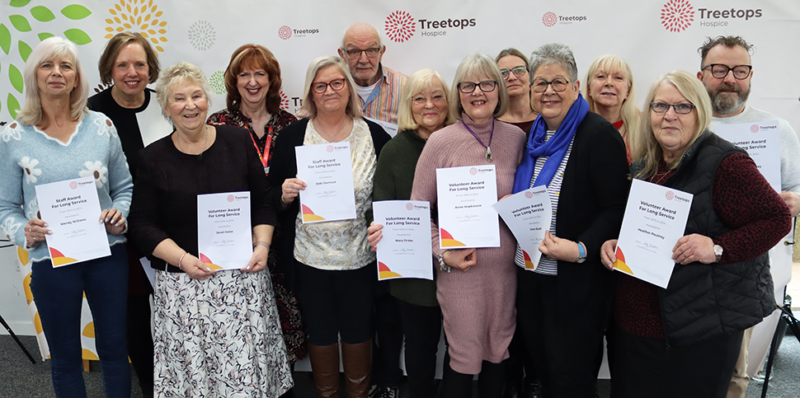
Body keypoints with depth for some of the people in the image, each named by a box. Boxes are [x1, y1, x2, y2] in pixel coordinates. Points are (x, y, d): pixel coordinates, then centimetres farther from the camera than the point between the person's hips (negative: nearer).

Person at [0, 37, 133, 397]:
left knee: (114, 348, 12)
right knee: (65, 357, 14)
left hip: (108, 254, 1)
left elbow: (124, 187, 8)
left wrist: (120, 214, -11)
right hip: (51, 259, 0)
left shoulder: (101, 126, 1)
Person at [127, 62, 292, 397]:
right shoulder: (153, 158, 2)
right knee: (193, 366, 3)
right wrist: (182, 259, -13)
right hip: (183, 282, 0)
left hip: (243, 274, 1)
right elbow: (142, 224, 0)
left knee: (248, 363, 3)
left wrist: (262, 246, -6)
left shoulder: (237, 141, 4)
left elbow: (263, 202, 8)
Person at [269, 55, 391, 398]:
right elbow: (273, 197, 4)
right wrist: (284, 195, -18)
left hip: (360, 257, 0)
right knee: (320, 333, 14)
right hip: (310, 257, 0)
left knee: (358, 331, 14)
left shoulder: (374, 135, 0)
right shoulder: (292, 136, -1)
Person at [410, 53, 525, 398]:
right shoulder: (441, 142, -7)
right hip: (459, 268, -3)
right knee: (463, 356, 7)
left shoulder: (516, 138, 3)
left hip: (506, 266, 3)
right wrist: (442, 254, -12)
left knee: (500, 349, 17)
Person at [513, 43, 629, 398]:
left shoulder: (599, 135, -13)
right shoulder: (534, 136, 9)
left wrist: (582, 249, -28)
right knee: (540, 364, 19)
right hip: (529, 273, 7)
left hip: (576, 280, -7)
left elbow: (617, 209, -17)